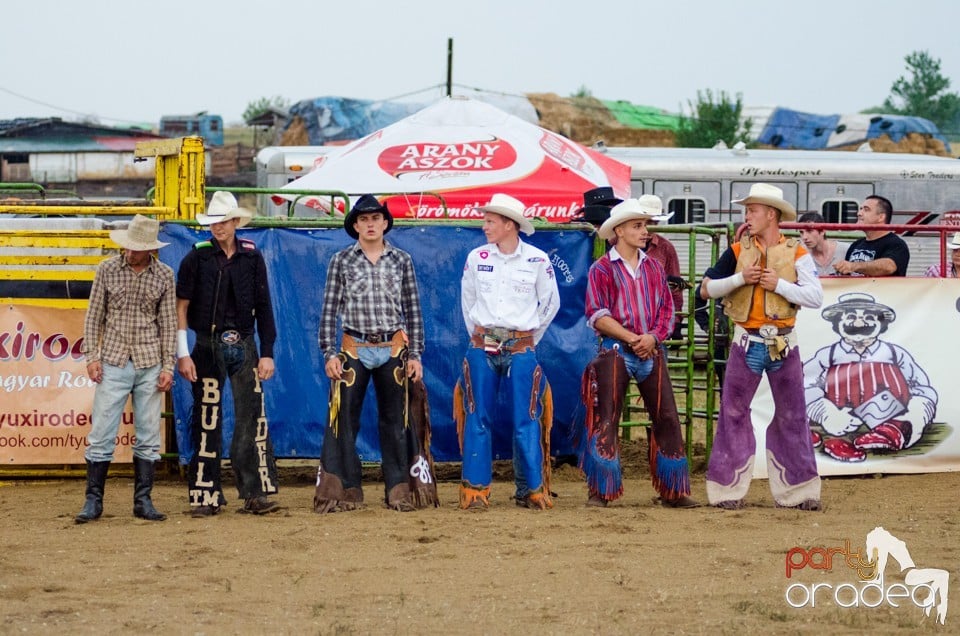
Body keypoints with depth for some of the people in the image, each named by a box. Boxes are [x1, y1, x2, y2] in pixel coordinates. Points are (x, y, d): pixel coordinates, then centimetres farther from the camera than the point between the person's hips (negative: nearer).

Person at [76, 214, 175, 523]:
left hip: (149, 364, 1)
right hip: (113, 362, -1)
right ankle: (93, 500, 5)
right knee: (101, 434, -2)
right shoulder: (108, 269, -1)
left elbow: (168, 323, 5)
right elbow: (94, 315, 4)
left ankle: (143, 501, 13)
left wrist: (168, 366, 1)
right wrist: (92, 356, -3)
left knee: (148, 436, 5)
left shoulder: (164, 276, 1)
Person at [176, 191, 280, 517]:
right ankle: (205, 495, 8)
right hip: (208, 347, -1)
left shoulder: (251, 257, 4)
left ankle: (257, 493, -1)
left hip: (243, 346, 1)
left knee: (252, 419, -4)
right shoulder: (196, 258, -1)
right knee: (206, 423, 2)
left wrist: (267, 353, 2)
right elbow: (181, 307, -1)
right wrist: (183, 354, -8)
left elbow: (263, 307, 7)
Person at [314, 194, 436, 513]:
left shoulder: (401, 260, 6)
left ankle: (399, 490, 11)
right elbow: (329, 310, 1)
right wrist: (329, 353, -7)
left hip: (394, 350, 1)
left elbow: (413, 311, 7)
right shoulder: (341, 261, 2)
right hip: (354, 350, -1)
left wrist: (415, 355, 1)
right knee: (344, 421, -2)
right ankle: (344, 491, 4)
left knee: (395, 421, 5)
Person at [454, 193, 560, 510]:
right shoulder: (476, 258, 3)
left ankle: (531, 490, 4)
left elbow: (550, 303, 10)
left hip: (520, 350, -2)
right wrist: (480, 337, 13)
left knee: (526, 421, -3)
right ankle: (475, 489, 5)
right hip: (481, 349, 2)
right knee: (478, 420, 0)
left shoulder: (537, 260, -2)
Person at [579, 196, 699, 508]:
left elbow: (667, 309, 10)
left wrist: (653, 337, -9)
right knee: (606, 419, -4)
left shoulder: (654, 267, 12)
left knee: (667, 418, 0)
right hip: (615, 351, -4)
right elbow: (597, 315, -9)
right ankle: (599, 491, 3)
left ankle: (673, 491, 6)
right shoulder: (602, 269, -2)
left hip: (652, 350, 4)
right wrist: (633, 339, -14)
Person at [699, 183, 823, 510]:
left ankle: (796, 490, 13)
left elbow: (815, 296, -8)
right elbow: (706, 289, 2)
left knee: (792, 415, 5)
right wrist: (740, 278, -11)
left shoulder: (796, 253, -1)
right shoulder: (737, 251, 3)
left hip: (783, 344, -1)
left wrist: (778, 284, -16)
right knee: (733, 413, 1)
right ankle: (728, 489, 8)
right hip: (747, 342, 1)